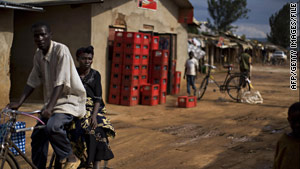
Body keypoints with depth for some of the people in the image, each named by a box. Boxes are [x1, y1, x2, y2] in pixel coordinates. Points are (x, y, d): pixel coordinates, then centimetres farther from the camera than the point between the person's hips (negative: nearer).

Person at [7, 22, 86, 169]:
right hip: (52, 101, 8)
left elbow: (61, 83, -25)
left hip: (70, 100, -8)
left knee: (52, 126, -31)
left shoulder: (61, 50, -19)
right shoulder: (38, 55, 3)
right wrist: (19, 103, -4)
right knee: (37, 136, 3)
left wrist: (49, 107, -33)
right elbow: (32, 82, 6)